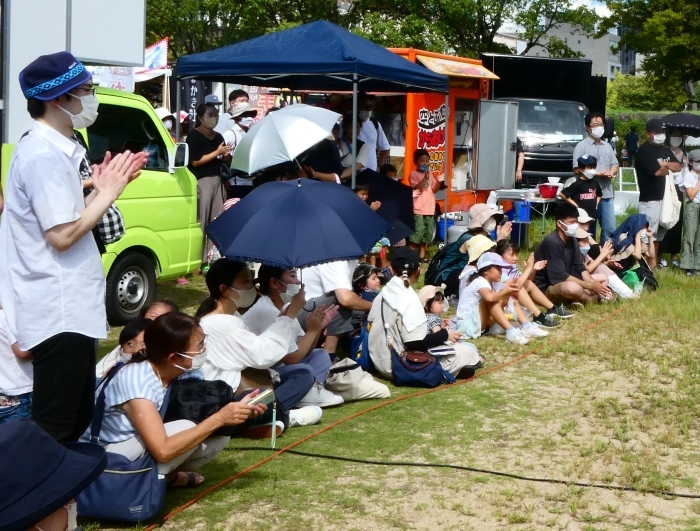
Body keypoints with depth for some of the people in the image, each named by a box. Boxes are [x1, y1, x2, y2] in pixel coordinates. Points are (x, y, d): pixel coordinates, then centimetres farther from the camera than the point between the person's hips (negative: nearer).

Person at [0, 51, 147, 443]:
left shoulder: (55, 149, 14)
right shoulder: (44, 156, -19)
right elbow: (62, 235, -23)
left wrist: (102, 190, 6)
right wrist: (108, 193, -13)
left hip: (70, 306, 11)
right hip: (59, 312, -11)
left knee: (77, 419, 19)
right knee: (55, 429, -3)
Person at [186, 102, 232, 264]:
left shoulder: (218, 137, 16)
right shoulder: (194, 136, -6)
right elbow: (195, 161, -14)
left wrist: (226, 155, -1)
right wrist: (217, 152, -14)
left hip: (217, 180, 7)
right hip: (201, 181, -7)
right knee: (202, 221, -8)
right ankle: (199, 258, -6)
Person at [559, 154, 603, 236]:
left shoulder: (595, 183, 6)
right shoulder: (577, 184, -12)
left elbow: (599, 195, 27)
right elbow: (562, 194, -11)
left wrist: (596, 204, 11)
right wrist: (574, 204, -9)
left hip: (592, 217, 6)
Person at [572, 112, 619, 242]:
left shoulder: (607, 146, 20)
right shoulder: (581, 146, -2)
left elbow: (615, 164, 20)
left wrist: (611, 172, -4)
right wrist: (597, 174, -17)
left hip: (607, 194, 6)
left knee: (610, 228, 7)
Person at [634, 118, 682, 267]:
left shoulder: (665, 150, 16)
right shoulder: (644, 151, -11)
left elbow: (678, 166, 9)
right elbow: (657, 171, -19)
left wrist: (665, 164, -9)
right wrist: (668, 168, 1)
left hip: (665, 197, 8)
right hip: (650, 199, -8)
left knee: (659, 231, 14)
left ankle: (654, 261, 23)